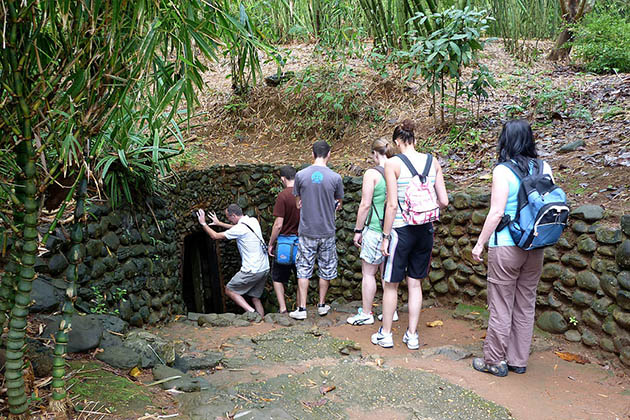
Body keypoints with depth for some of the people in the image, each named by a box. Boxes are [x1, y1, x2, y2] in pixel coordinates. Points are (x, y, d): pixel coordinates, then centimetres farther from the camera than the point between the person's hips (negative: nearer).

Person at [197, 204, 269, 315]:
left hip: (252, 271, -8)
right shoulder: (253, 221, 8)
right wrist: (219, 223, 35)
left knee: (229, 290, 8)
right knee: (255, 298, 17)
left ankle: (251, 311, -5)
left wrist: (203, 223, 6)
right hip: (264, 268, 8)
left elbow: (215, 236, -6)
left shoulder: (240, 228, -16)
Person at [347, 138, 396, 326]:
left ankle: (366, 314, 11)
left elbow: (365, 204, -13)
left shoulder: (372, 173, -12)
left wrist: (358, 230, -4)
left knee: (368, 273, 4)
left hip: (375, 229, -6)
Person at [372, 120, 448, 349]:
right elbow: (443, 201, 2)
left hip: (401, 229, -4)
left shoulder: (393, 163, -10)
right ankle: (412, 335, 22)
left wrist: (385, 236, -7)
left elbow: (392, 204, -14)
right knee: (415, 284, 15)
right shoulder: (433, 162, 3)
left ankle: (385, 334, 22)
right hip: (425, 230, 5)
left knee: (391, 284, 10)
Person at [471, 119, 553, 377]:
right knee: (526, 305, 15)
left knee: (501, 307, 5)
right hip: (535, 248, 6)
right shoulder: (544, 168, 3)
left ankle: (494, 361, 16)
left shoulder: (503, 171, -12)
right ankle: (518, 360, 25)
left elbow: (496, 212, -15)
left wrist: (480, 243, -7)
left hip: (506, 247, -5)